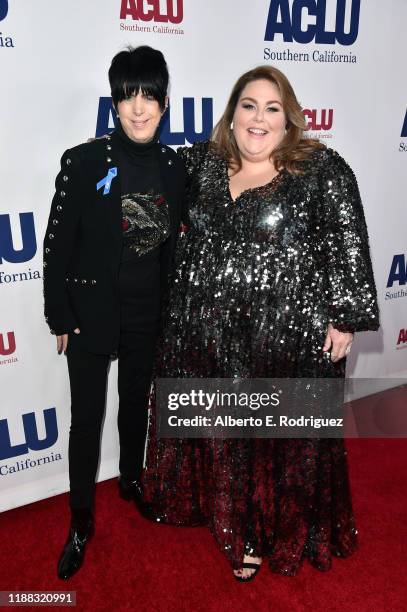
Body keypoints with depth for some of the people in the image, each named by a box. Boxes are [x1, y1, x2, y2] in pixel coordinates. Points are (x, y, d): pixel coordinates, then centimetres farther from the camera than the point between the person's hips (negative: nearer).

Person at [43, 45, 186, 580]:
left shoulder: (174, 168, 0)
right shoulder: (84, 161, -12)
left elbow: (171, 244, 7)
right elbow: (57, 245, -10)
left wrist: (169, 307, 9)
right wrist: (61, 318, -9)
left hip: (147, 313, 4)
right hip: (91, 311, -3)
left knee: (136, 403, 20)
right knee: (87, 418, 6)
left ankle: (132, 479, 46)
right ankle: (81, 521, 27)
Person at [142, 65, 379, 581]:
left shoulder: (322, 169, -5)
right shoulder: (202, 161, 6)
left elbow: (347, 246, -8)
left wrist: (344, 317, -11)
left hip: (287, 334, -3)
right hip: (203, 331, 4)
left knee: (277, 437, 12)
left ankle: (274, 528, 39)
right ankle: (219, 508, 44)